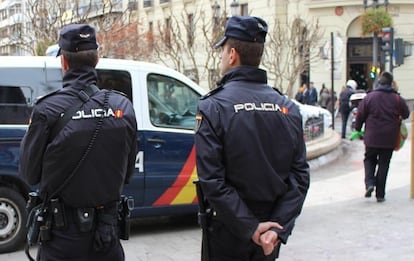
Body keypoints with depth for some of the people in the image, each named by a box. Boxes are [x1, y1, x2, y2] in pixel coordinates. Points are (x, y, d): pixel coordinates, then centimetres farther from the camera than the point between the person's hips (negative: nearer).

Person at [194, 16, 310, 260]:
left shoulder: (213, 107, -13)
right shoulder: (288, 108, 0)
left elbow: (211, 180, -19)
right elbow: (300, 176, -5)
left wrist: (250, 228, -16)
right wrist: (278, 228, -10)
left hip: (229, 234, -4)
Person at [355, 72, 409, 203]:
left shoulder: (369, 97, -5)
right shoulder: (397, 99, -4)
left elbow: (360, 115, -1)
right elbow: (406, 114, 8)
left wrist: (358, 129, 14)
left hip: (372, 138, 0)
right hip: (389, 139, 0)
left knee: (369, 159, 19)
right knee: (384, 164, 8)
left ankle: (369, 183, -5)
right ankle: (380, 194, 9)